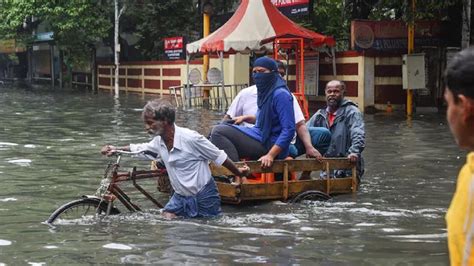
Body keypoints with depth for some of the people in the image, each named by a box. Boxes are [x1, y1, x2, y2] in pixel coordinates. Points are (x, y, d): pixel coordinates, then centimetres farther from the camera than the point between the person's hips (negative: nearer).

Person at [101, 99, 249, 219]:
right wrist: (116, 149, 1)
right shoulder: (159, 141, -2)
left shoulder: (190, 138, -24)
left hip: (203, 197, -6)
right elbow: (138, 148, 16)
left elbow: (219, 157, -13)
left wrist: (238, 172, -3)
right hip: (180, 197, 6)